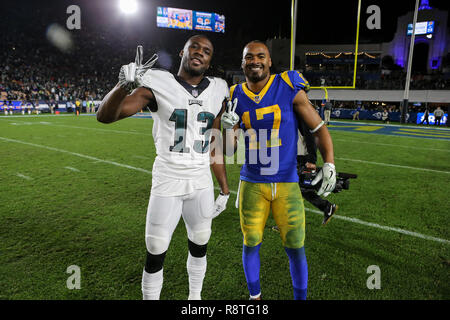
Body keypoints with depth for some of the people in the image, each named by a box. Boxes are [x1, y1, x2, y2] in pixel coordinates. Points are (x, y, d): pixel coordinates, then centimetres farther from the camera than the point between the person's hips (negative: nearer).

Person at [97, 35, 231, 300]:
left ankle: (195, 297, 41)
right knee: (156, 253, 5)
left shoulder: (217, 92, 4)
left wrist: (225, 188, 10)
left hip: (202, 183, 4)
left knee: (199, 246, 17)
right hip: (167, 183, -3)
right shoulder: (160, 84, -8)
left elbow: (214, 146, 10)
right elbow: (105, 116, -14)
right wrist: (124, 84, -34)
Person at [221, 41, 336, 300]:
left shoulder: (289, 89, -5)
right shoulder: (236, 97, 3)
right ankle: (255, 296, 35)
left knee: (296, 247, 4)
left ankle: (300, 297, 29)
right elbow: (229, 151, 4)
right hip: (252, 184, 2)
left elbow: (319, 128, -1)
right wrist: (228, 128, -16)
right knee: (251, 244, 11)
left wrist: (329, 164, -13)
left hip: (287, 183, -1)